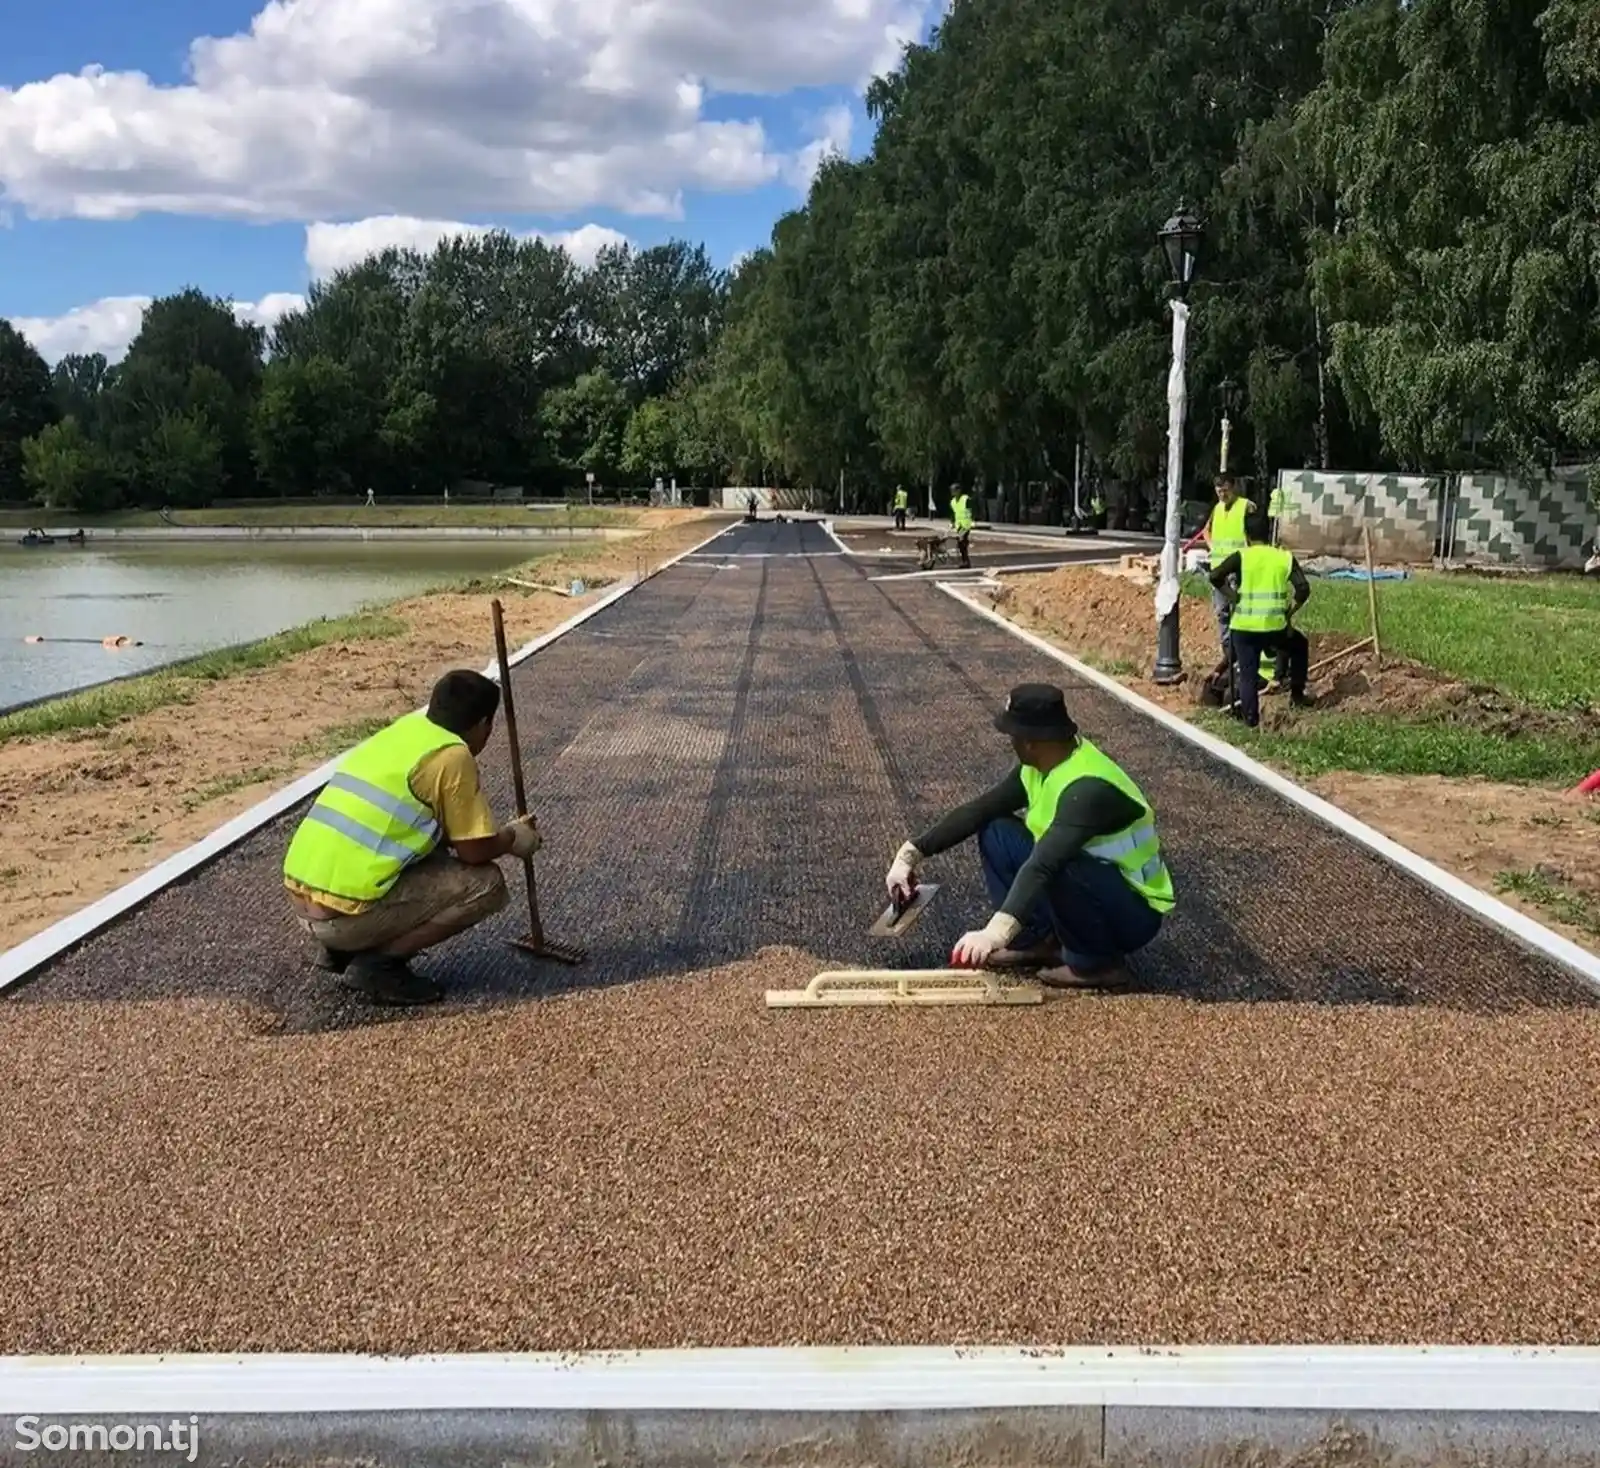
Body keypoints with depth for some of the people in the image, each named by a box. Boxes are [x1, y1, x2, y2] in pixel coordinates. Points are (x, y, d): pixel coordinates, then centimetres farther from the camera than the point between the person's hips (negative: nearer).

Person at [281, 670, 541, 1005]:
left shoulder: (398, 733, 17)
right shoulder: (452, 755, -7)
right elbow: (474, 851, -4)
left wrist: (500, 834, 32)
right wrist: (513, 838, 16)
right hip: (345, 911, -9)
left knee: (434, 852, 28)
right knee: (486, 884, 0)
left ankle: (340, 948, 17)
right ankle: (377, 964, -3)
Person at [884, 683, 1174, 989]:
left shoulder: (1087, 788, -32)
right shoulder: (1037, 767, -6)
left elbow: (1043, 867, -44)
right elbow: (979, 810, -1)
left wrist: (996, 932, -53)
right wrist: (912, 854, -6)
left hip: (1136, 913, -8)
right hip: (1089, 885, 8)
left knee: (1059, 866, -37)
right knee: (996, 832, -1)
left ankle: (1098, 962, -12)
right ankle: (1034, 939, 4)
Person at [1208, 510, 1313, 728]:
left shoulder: (1241, 557, 0)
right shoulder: (1285, 557, 5)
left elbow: (1215, 576, -15)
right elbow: (1303, 589, -4)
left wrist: (1233, 598, -4)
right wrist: (1289, 613, 6)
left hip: (1244, 626, -1)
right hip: (1275, 626, 1)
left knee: (1248, 673, 9)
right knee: (1300, 645, 29)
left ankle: (1250, 717, 2)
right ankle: (1297, 694, 29)